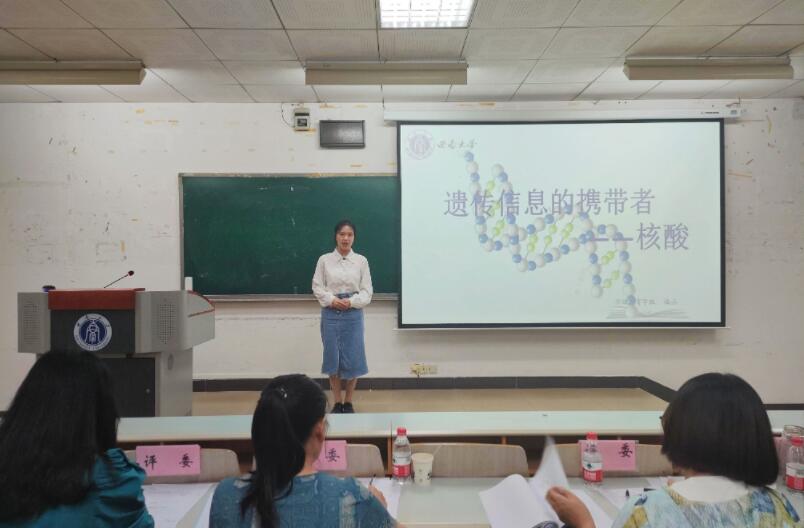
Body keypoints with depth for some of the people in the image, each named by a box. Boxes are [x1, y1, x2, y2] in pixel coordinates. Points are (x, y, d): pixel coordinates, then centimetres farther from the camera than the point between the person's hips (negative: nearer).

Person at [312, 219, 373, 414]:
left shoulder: (361, 260, 2)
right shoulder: (324, 260, 2)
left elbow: (367, 291, 1)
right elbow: (317, 287, 2)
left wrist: (351, 302, -15)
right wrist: (332, 300, -14)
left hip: (353, 314, 0)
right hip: (330, 314, 0)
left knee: (353, 359, 2)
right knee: (332, 358, 6)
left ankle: (348, 402, 21)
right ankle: (337, 403, 21)